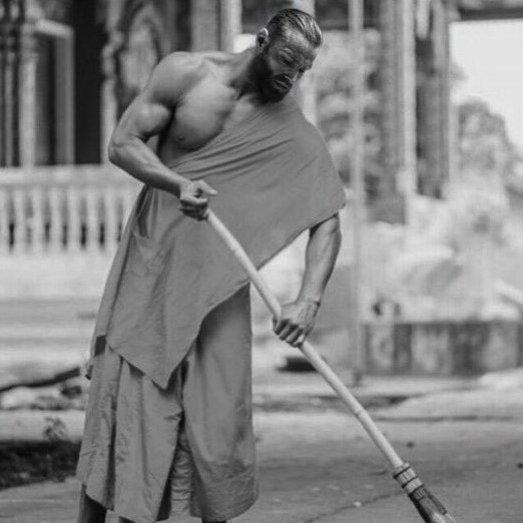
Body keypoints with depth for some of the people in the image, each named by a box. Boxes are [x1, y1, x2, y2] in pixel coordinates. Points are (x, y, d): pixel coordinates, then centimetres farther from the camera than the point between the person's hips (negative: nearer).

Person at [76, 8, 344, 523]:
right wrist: (177, 183, -24)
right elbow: (122, 143, -5)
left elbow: (326, 220, -9)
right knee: (125, 394, -5)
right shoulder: (185, 74, -4)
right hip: (150, 260, -1)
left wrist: (309, 299, -24)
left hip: (218, 278, 1)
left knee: (217, 409, -3)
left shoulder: (294, 134, -3)